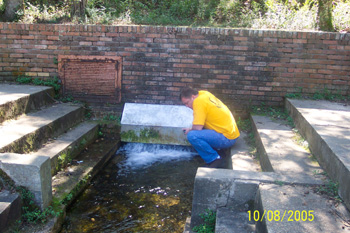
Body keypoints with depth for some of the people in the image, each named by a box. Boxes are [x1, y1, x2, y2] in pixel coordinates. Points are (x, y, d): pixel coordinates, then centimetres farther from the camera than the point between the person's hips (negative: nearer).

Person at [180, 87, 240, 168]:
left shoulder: (198, 101, -17)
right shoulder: (203, 94, 10)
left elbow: (197, 128, -20)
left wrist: (190, 130, 1)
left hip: (227, 138, -10)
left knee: (192, 136, -24)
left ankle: (214, 159, -10)